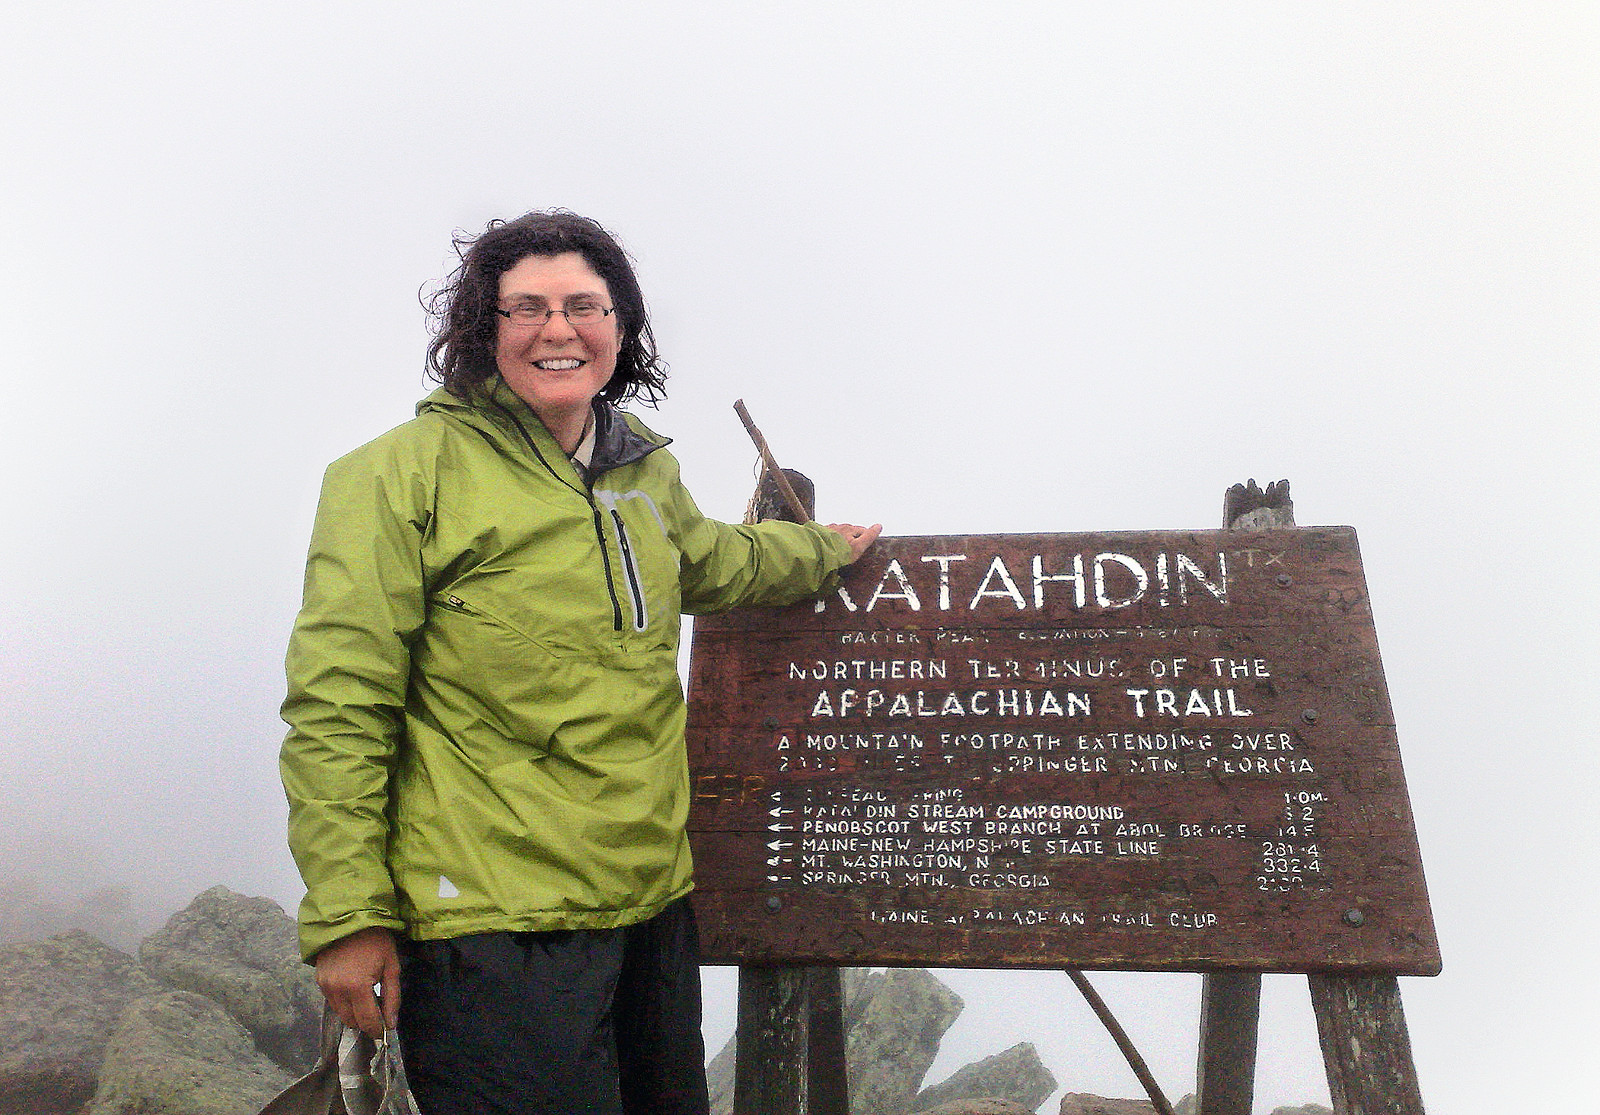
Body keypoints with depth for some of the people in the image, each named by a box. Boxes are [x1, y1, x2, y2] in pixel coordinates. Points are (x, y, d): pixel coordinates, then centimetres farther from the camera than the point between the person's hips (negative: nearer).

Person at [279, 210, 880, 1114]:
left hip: (656, 905, 7)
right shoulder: (406, 471, -8)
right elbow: (338, 706, -11)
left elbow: (714, 561, 33)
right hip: (494, 926, -6)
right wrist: (348, 917, -12)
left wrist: (822, 551, 45)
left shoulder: (646, 471, 11)